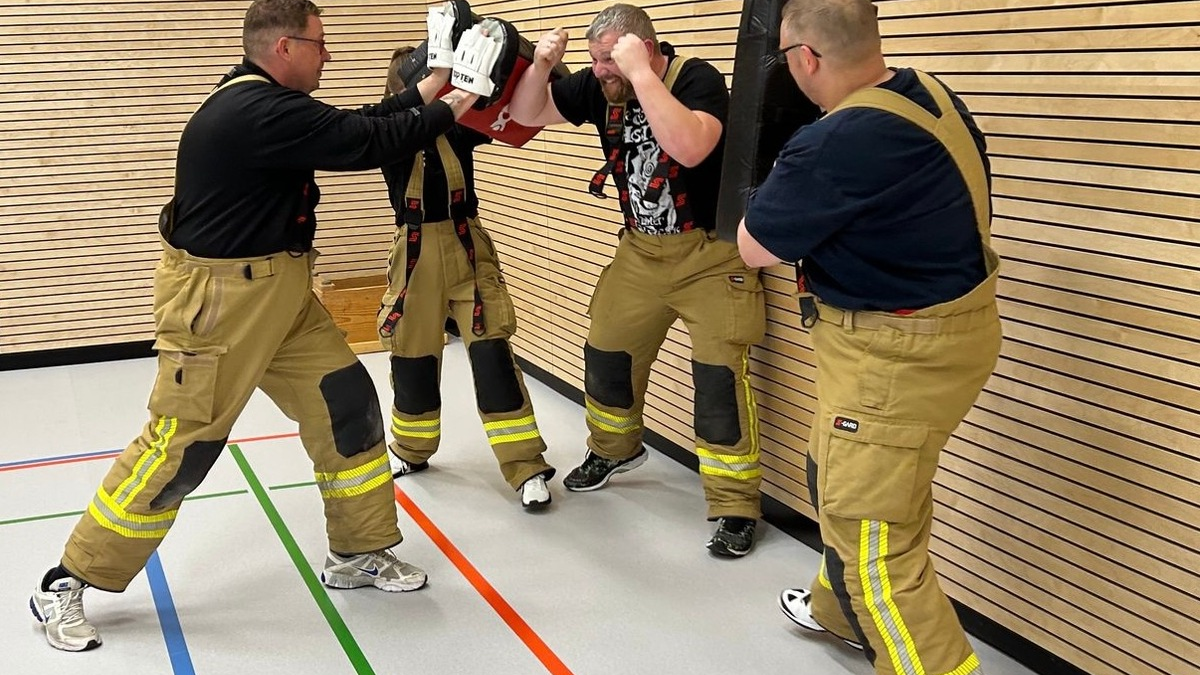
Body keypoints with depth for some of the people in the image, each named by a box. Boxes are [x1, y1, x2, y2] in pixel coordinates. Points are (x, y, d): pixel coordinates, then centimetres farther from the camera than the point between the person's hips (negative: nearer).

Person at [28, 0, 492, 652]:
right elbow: (366, 142, -21)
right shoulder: (258, 114, -24)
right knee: (180, 446, -3)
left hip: (277, 292, 10)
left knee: (347, 403, 8)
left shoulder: (264, 103, 8)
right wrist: (444, 113, -7)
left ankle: (357, 552, 23)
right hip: (215, 302, -10)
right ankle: (66, 584, 13)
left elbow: (352, 129, 16)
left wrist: (422, 92, 12)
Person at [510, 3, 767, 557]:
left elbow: (689, 148, -41)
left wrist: (641, 73, -37)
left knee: (719, 376, -10)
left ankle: (736, 507, 2)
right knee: (606, 354, 17)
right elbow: (526, 114, 4)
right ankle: (612, 450, 45)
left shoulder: (699, 80, -21)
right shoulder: (599, 86, -5)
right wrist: (540, 65, -15)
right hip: (640, 249, 6)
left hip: (710, 251, -6)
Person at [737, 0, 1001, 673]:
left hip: (897, 357, -10)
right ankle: (841, 608, 50)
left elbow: (753, 248, -14)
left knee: (872, 538, 0)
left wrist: (786, 186, 4)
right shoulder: (933, 95, 0)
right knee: (847, 484, 28)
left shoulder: (835, 146, -28)